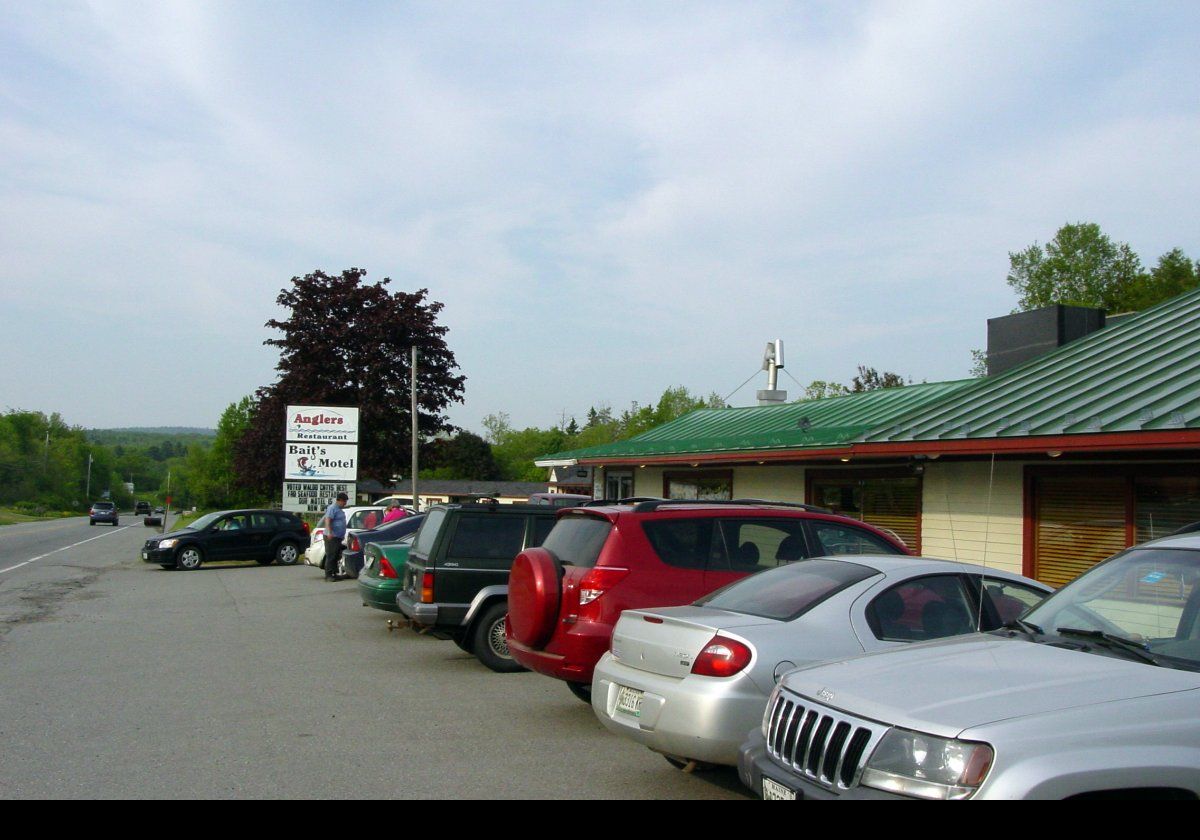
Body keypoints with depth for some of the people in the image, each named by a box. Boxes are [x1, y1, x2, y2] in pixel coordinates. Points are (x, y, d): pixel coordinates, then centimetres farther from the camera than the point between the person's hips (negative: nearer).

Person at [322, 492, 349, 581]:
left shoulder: (339, 509, 20)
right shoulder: (332, 508, -11)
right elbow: (327, 521, -21)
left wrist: (342, 535, 33)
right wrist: (329, 532, -32)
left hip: (338, 537, 10)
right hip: (332, 537, -10)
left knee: (336, 557, 12)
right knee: (331, 556, -9)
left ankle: (334, 574, 17)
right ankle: (328, 575, -8)